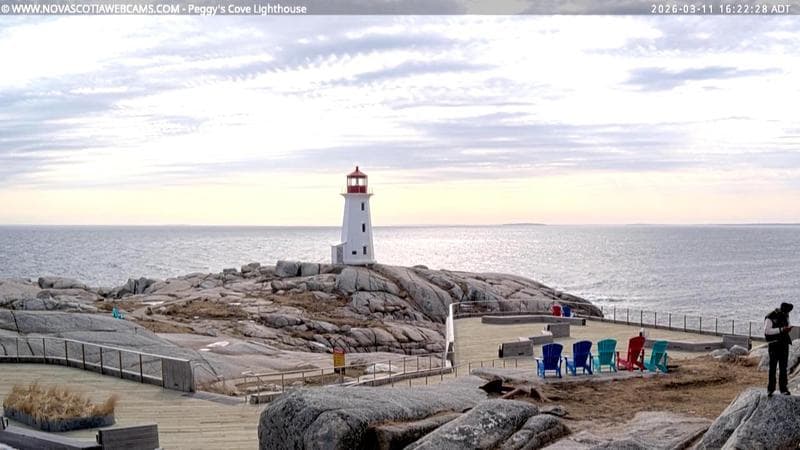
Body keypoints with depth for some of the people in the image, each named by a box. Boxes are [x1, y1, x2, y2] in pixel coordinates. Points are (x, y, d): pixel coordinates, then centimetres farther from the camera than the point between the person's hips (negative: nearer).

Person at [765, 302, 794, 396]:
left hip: (784, 344, 6)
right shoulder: (770, 317, -11)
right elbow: (767, 331, -18)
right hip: (774, 345, -6)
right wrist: (781, 329, -24)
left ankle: (783, 388, 9)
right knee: (773, 367, -3)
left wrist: (788, 329, -2)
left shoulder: (785, 316, 11)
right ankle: (770, 389, 4)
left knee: (783, 367, 6)